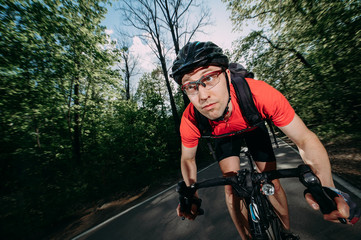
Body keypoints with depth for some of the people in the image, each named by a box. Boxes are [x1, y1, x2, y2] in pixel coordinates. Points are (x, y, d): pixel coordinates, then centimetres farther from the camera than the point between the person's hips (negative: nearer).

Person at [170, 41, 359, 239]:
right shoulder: (190, 120, -34)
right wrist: (192, 197, -21)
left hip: (253, 127, 0)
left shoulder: (258, 93, -41)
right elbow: (187, 159, -14)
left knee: (272, 183, 3)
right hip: (224, 136, 1)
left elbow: (305, 139, -27)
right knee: (231, 187, -8)